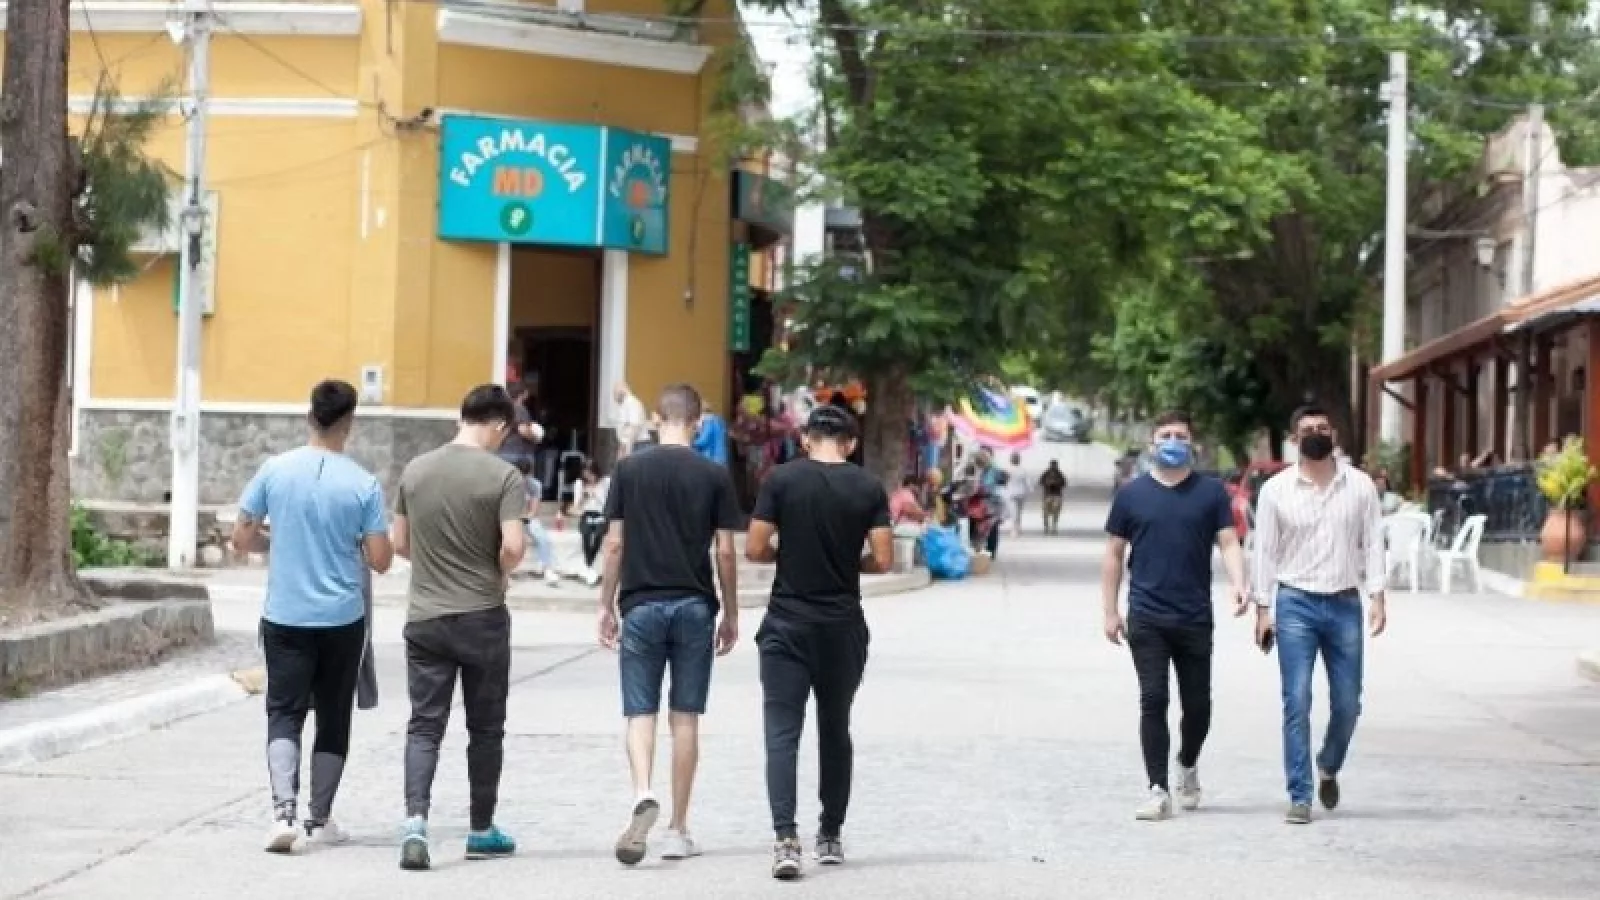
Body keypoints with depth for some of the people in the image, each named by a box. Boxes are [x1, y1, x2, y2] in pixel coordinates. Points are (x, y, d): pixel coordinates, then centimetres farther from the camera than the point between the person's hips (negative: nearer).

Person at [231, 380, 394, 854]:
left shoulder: (275, 470, -5)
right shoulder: (364, 485, -9)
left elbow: (241, 542, 0)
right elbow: (380, 560, -7)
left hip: (284, 618, 1)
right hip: (342, 619, -1)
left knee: (284, 713, 4)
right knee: (333, 718, 13)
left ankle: (284, 808, -17)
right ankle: (319, 819, 17)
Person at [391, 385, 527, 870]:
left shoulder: (416, 469, 4)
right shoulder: (503, 475, -10)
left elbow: (400, 543, 9)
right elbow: (513, 545, -19)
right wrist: (500, 574, 1)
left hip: (425, 617, 3)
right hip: (482, 617, -3)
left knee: (425, 725, 2)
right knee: (485, 728, 11)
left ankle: (415, 819, -18)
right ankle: (481, 830, 20)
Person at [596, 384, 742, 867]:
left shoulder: (629, 470, 0)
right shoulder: (715, 476, -1)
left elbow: (615, 543, 0)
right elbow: (725, 552, 0)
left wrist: (606, 605, 8)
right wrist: (731, 614, 10)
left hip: (641, 605, 0)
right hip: (695, 607, 0)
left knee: (640, 712, 3)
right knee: (685, 717, 7)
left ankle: (644, 796, -23)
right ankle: (677, 830, 10)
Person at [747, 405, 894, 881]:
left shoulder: (782, 480, -5)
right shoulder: (869, 488, -1)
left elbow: (754, 550, -7)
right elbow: (882, 560, -5)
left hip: (787, 625, -2)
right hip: (843, 627, 2)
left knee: (782, 733, -4)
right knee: (835, 729, 16)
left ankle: (786, 838, -18)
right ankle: (831, 836, 24)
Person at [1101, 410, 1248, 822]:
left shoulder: (1211, 492, 7)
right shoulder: (1131, 494, 7)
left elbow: (1228, 543, 1)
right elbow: (1114, 554, 10)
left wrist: (1239, 583, -18)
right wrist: (1110, 611, 5)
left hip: (1195, 618, 1)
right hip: (1146, 618, -1)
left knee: (1198, 704, 7)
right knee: (1153, 700, -6)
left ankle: (1188, 765, 36)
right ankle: (1158, 789, -4)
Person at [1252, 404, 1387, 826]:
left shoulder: (1360, 485, 4)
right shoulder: (1276, 490, 0)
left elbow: (1372, 544, 4)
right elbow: (1265, 551, 2)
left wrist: (1377, 597, -6)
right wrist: (1263, 608, -3)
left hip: (1345, 604, 2)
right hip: (1296, 604, -2)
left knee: (1347, 703, 5)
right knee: (1297, 703, -5)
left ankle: (1329, 768, 33)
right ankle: (1300, 796, -2)